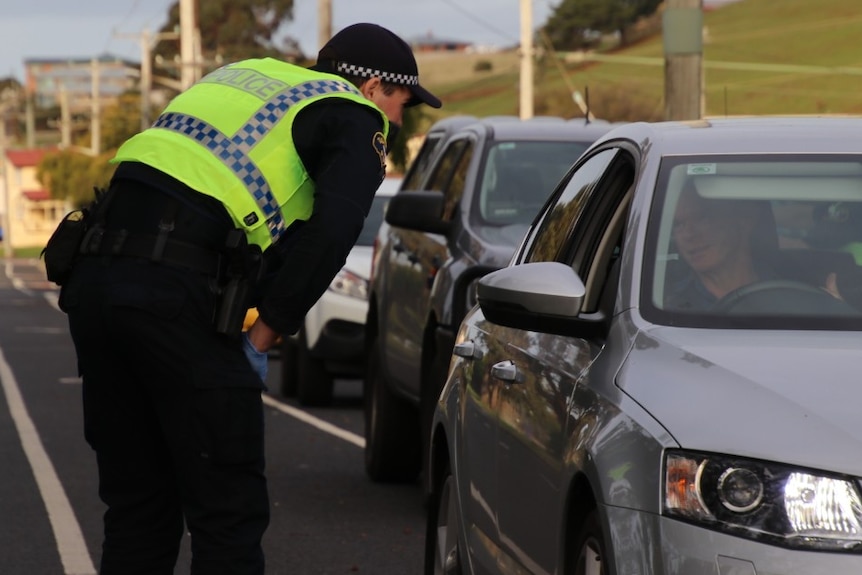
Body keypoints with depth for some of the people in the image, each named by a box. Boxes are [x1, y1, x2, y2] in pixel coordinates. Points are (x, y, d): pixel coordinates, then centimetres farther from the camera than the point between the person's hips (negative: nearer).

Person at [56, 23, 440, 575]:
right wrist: (263, 337, -3)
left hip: (95, 276, 7)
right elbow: (329, 234, -11)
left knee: (137, 507, 16)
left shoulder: (244, 76, 29)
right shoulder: (357, 121, 7)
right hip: (179, 293, -7)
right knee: (229, 512, 1)